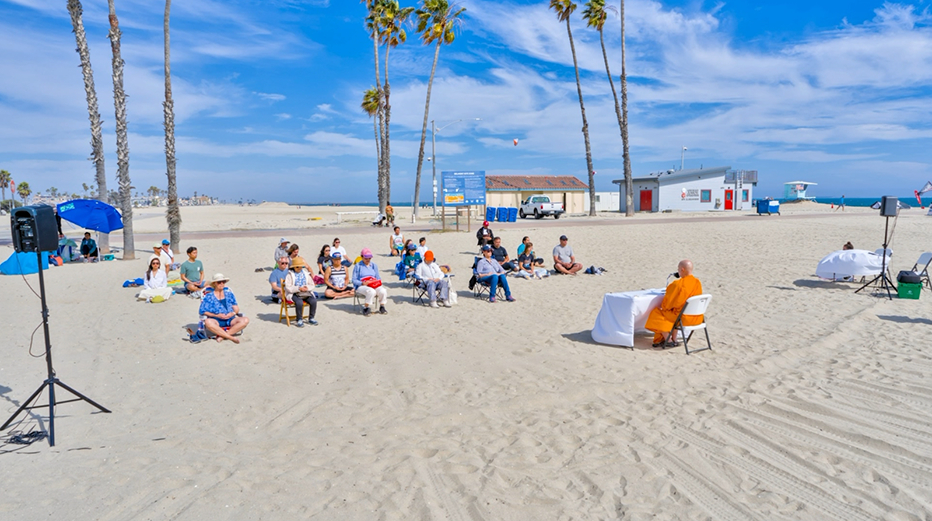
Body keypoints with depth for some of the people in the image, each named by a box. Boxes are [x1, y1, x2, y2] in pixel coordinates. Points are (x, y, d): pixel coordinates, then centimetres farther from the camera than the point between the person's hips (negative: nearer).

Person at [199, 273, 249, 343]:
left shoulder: (229, 294, 18)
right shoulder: (209, 296, 9)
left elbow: (236, 308, 16)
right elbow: (201, 311, 1)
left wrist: (233, 313, -8)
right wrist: (216, 315, -11)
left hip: (230, 320, 3)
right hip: (216, 321, -3)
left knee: (245, 320, -27)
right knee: (208, 322, -38)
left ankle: (222, 335, -32)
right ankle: (231, 337, -37)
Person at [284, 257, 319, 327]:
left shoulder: (305, 274, 14)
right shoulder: (290, 275, 0)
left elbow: (312, 284, 14)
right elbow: (288, 287, -9)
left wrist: (307, 287, -10)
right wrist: (299, 288, -21)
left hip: (306, 293, 4)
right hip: (294, 294, -4)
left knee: (313, 301, -23)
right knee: (299, 302, -35)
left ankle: (311, 318, -5)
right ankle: (299, 320, -16)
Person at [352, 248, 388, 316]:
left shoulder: (374, 265, 19)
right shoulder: (358, 266, 4)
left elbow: (378, 277, 19)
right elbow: (354, 280, -1)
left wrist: (378, 282, -6)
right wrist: (363, 283, -19)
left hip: (374, 285, 4)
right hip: (361, 286, -4)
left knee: (383, 291, -29)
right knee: (371, 291, -38)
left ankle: (382, 307, -4)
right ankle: (365, 308, -20)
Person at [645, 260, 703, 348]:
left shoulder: (677, 284, -22)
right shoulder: (698, 282, 1)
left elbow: (670, 300, -10)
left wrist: (663, 307, 9)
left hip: (684, 318, -8)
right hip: (697, 317, 8)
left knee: (657, 312, 10)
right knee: (673, 311, 33)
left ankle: (669, 341, 14)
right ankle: (674, 340, 30)